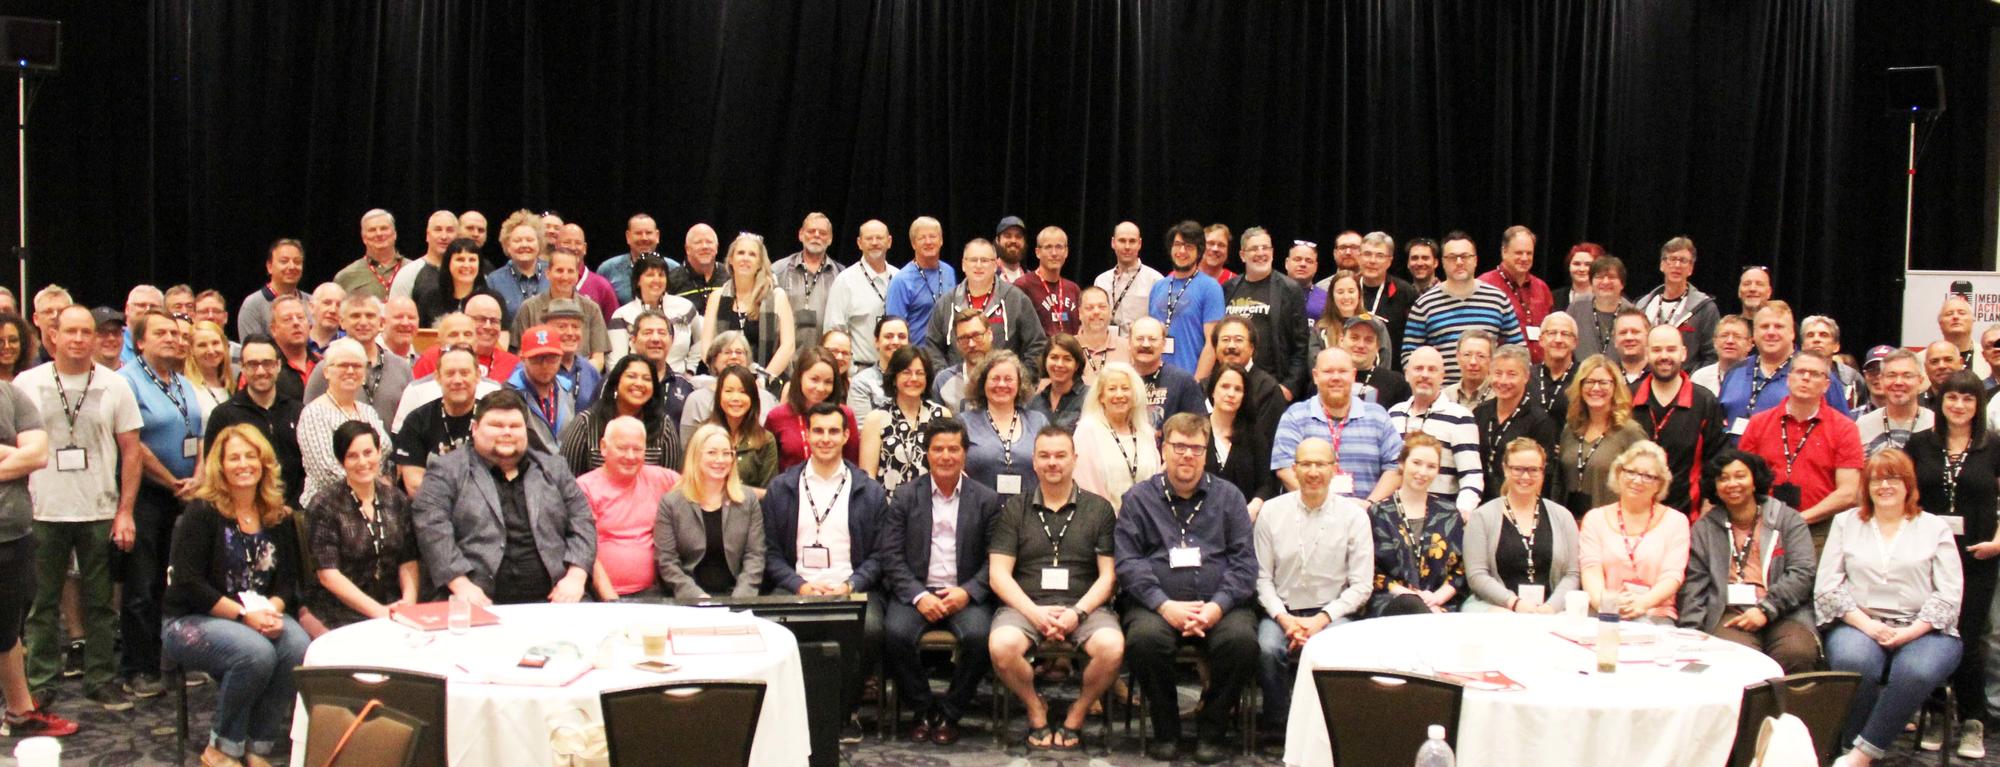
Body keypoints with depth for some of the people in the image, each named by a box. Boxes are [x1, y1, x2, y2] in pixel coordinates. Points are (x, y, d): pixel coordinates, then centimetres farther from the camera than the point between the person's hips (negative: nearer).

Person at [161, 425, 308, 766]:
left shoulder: (280, 517, 9)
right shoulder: (202, 512, -6)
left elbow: (288, 580, 8)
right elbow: (189, 584, -13)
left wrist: (272, 609, -15)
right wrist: (243, 615, -20)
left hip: (261, 614, 5)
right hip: (192, 622, -4)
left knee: (298, 647, -29)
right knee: (256, 652, -34)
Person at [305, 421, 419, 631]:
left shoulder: (397, 500, 11)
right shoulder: (325, 506, -2)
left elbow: (408, 561, 9)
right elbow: (328, 575, -7)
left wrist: (409, 601, -11)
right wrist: (378, 611, -16)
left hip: (393, 609, 4)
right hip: (341, 614, -3)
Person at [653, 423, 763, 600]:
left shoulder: (748, 501, 10)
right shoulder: (671, 502, 5)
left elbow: (755, 556, 5)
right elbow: (666, 561, -1)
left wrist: (741, 598, -10)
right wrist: (697, 596, -13)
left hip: (733, 596, 2)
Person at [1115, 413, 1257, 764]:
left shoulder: (1228, 497, 15)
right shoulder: (1138, 498, 12)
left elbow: (1245, 561, 7)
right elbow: (1128, 563, 1)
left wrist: (1217, 606, -11)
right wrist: (1165, 606, -14)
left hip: (1219, 605, 1)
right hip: (1158, 604, -1)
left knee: (1242, 639, -31)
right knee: (1144, 638, -34)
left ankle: (1211, 731, -8)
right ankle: (1165, 731, -9)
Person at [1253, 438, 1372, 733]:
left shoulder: (1353, 515, 0)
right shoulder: (1272, 512, 3)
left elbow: (1361, 585, 0)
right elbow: (1262, 577, 4)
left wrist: (1322, 619, -11)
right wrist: (1283, 618, -11)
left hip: (1333, 612, -1)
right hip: (1282, 611, 1)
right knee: (1268, 649, -30)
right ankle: (1276, 722, -7)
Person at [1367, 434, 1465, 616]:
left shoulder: (1448, 514, 18)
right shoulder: (1378, 513, 10)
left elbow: (1461, 568, 13)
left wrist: (1438, 597, -6)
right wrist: (1410, 595, -11)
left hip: (1441, 605, 1)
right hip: (1389, 605, 0)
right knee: (1411, 605, -37)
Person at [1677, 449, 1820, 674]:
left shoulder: (1788, 519, 14)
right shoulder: (1703, 529, 17)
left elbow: (1803, 572, 3)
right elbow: (1693, 587, 11)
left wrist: (1766, 609, -9)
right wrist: (1690, 635, -4)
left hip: (1783, 614, 0)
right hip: (1730, 613, 0)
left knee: (1797, 652, -32)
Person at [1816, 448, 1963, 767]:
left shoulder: (1935, 528, 15)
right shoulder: (1846, 522, 17)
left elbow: (1949, 594, 5)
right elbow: (1827, 585, 7)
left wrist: (1911, 631, -10)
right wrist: (1867, 624, -8)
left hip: (1922, 630, 0)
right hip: (1859, 625, 0)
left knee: (1917, 670, -35)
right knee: (1853, 660, -35)